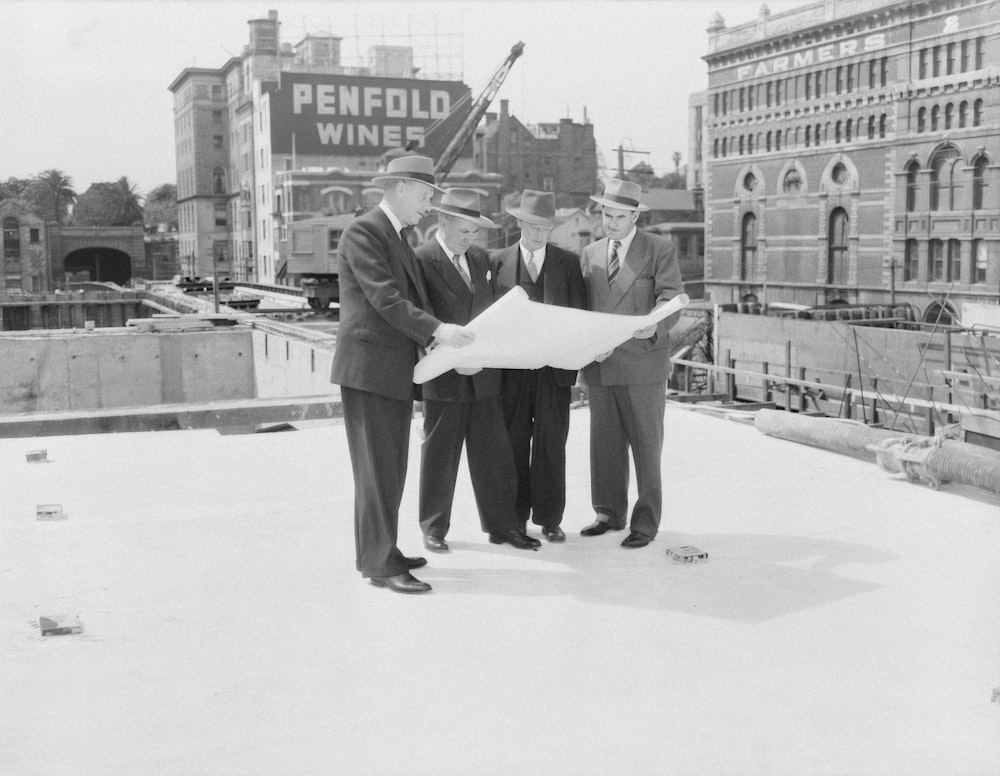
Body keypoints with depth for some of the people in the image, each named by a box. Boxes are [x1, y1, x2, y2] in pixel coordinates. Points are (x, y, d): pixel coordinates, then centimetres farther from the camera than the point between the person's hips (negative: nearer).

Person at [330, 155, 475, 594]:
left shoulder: (398, 238, 20)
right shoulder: (363, 232, -11)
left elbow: (412, 298, 18)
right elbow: (385, 298, -20)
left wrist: (442, 337, 5)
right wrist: (436, 330, -28)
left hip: (396, 369, 10)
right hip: (368, 367, -9)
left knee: (391, 469, 14)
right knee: (377, 469, -5)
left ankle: (378, 551, 24)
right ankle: (379, 564, 1)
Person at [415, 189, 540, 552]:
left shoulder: (480, 258, 12)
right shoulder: (421, 260, -8)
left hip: (484, 374, 5)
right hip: (445, 375, -5)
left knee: (493, 454, 9)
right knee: (439, 455, 7)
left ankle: (501, 525, 19)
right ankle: (434, 528, 20)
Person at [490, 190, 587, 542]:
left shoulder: (569, 262, 9)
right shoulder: (498, 261, 8)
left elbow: (580, 315, 6)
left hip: (555, 367, 0)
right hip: (512, 366, 0)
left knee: (551, 444, 2)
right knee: (513, 443, 4)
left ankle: (549, 519, 11)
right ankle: (514, 519, 13)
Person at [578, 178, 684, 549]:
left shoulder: (661, 249, 0)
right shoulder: (590, 253, 14)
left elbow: (671, 298, -8)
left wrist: (655, 326, -29)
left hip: (642, 363, -4)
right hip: (600, 364, 5)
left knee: (645, 443, 2)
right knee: (604, 443, 11)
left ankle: (646, 521, 10)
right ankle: (609, 513, 24)